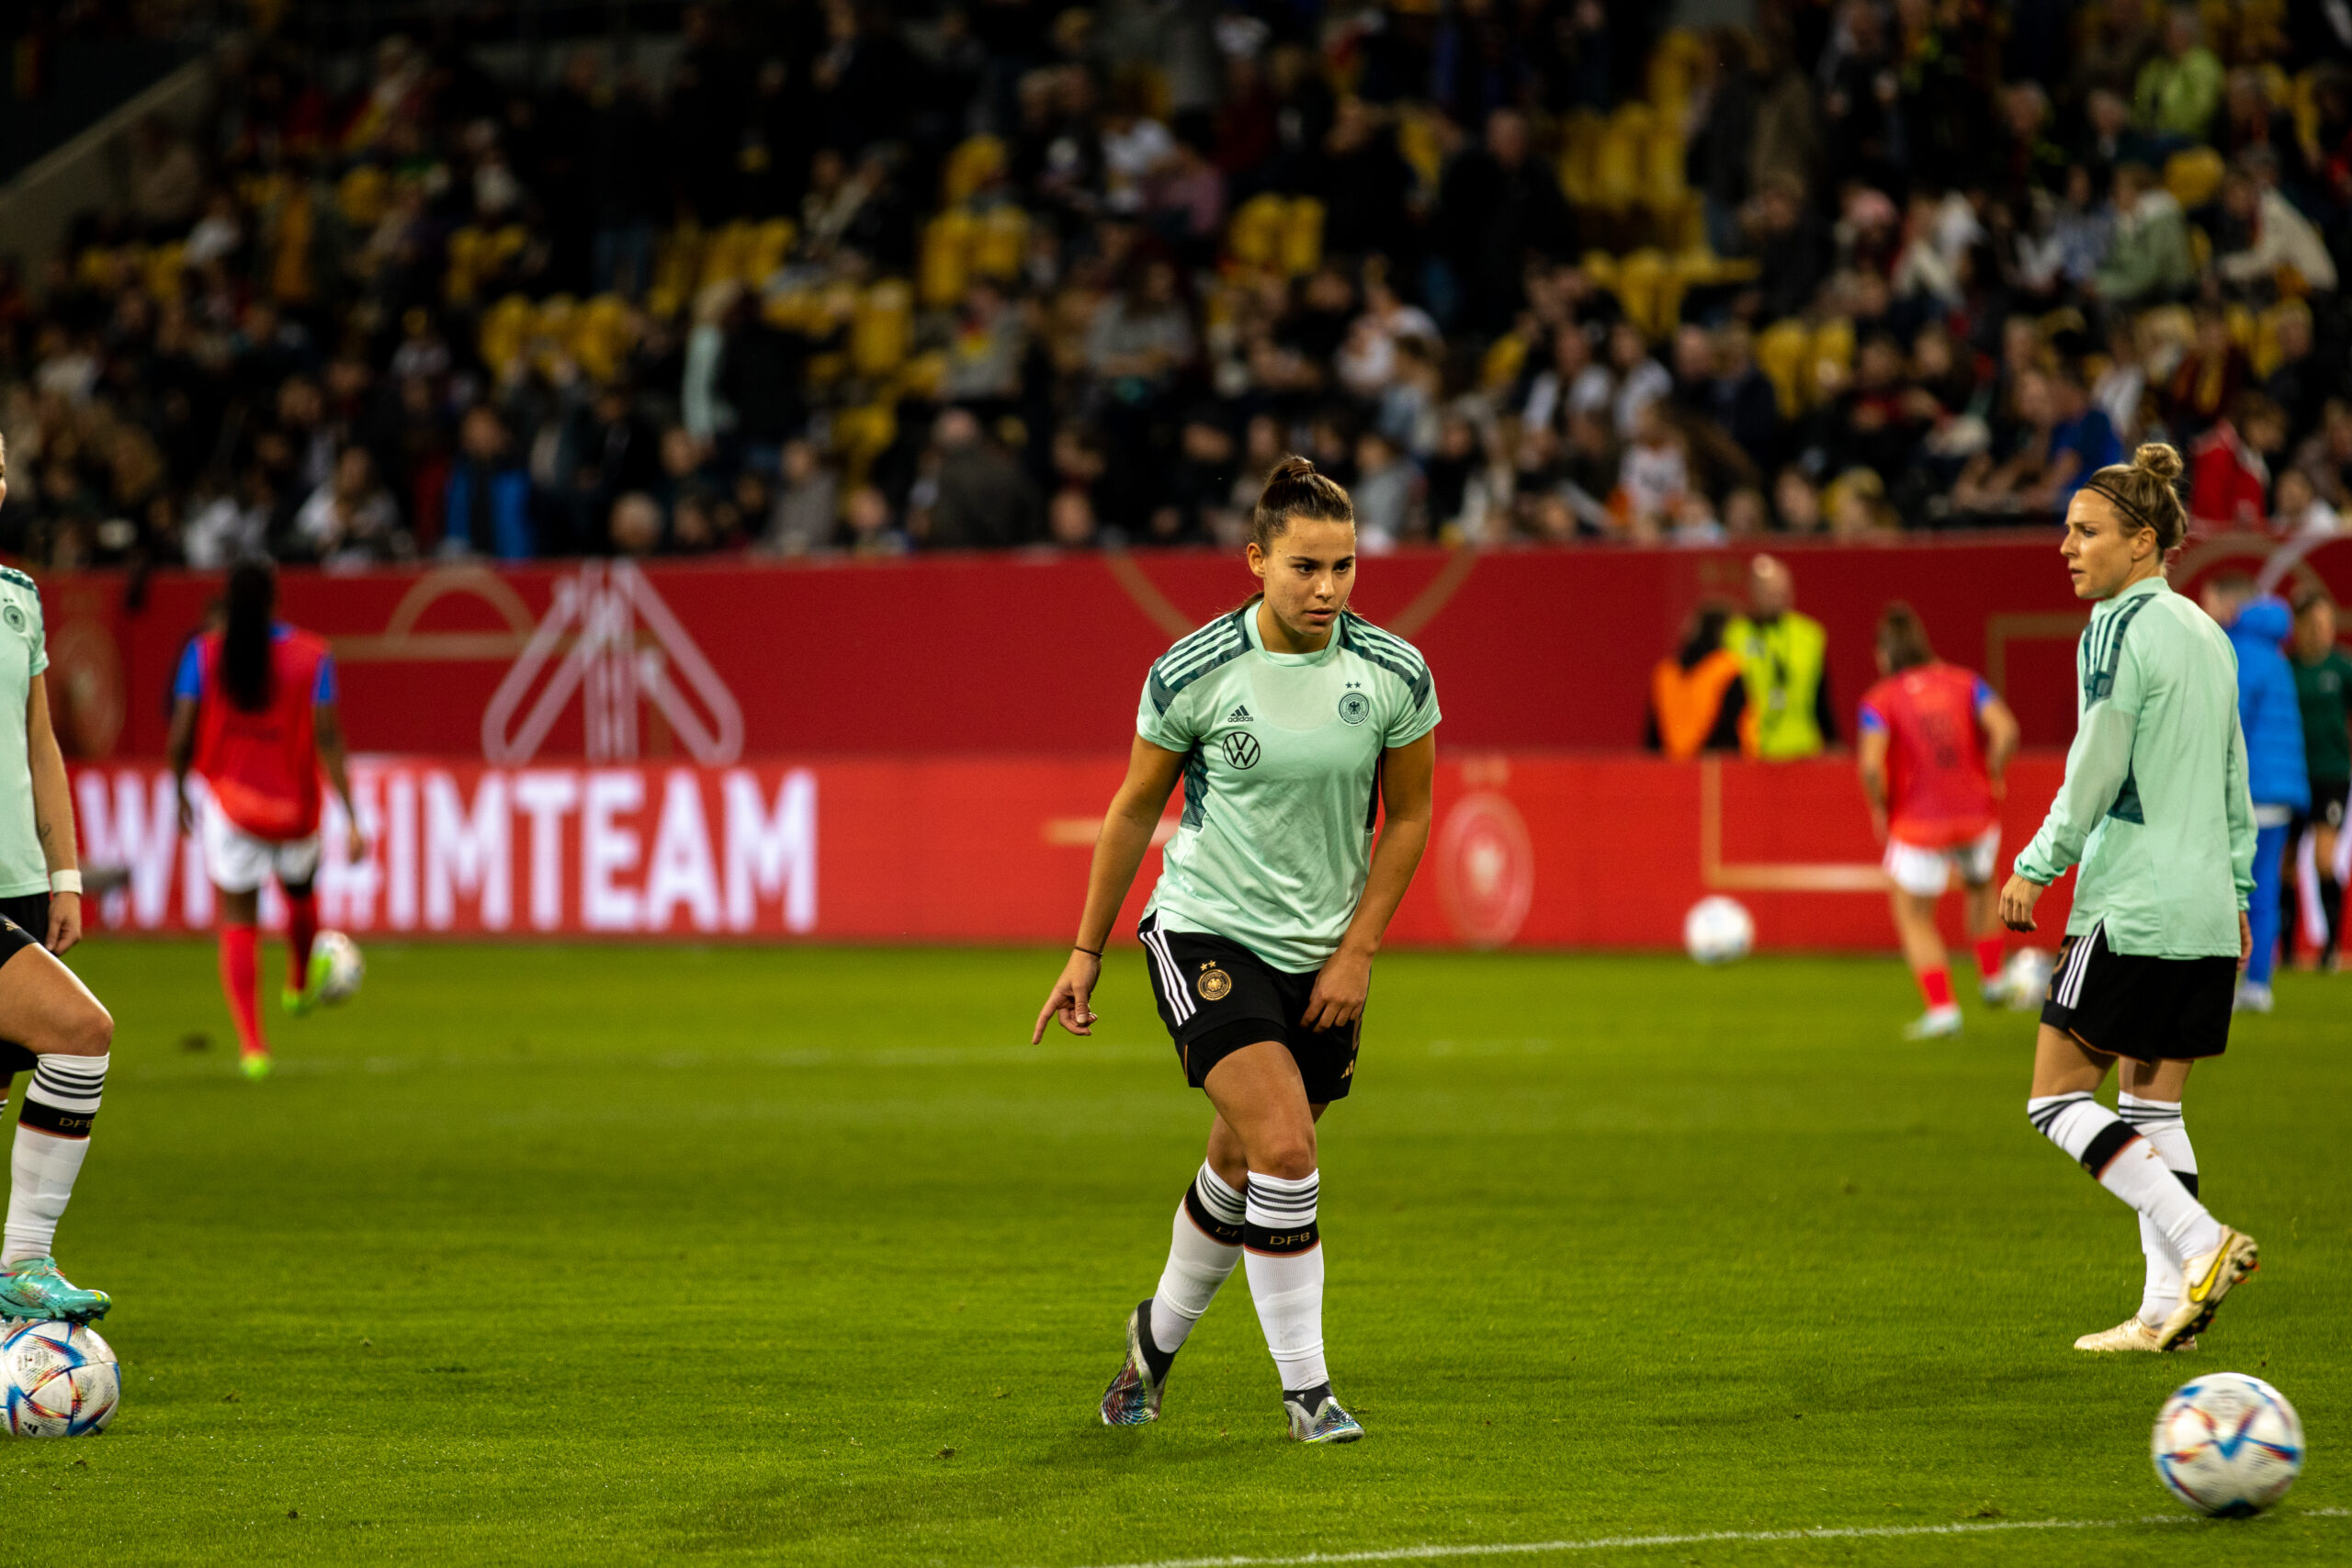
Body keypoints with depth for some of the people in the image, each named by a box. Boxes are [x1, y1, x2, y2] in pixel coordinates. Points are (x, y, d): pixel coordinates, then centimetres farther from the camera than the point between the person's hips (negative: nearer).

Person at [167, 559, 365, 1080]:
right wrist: (351, 817, -9)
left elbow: (180, 736, -7)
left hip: (229, 803, 0)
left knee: (239, 925, 4)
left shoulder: (204, 654, -5)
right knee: (301, 894, 29)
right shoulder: (311, 655, -6)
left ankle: (251, 1044, -8)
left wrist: (180, 795, 10)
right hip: (294, 810, 0)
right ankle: (300, 986, 54)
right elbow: (328, 738, -11)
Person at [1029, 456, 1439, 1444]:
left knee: (1240, 1168, 13)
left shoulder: (1395, 675, -8)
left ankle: (1160, 1333, 41)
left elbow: (1406, 815, 5)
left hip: (1321, 959, 3)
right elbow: (1136, 806, 0)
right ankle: (1304, 1387, -9)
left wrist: (1357, 951, -2)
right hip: (1205, 933, -3)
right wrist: (1086, 951, 5)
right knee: (1285, 1150, -20)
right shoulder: (1193, 673, -14)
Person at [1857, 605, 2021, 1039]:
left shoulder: (1879, 700, -6)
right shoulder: (1965, 682, 2)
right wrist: (1990, 775, 5)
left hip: (1918, 822, -3)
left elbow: (1871, 765, -20)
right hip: (1977, 815, 3)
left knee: (1914, 917, 13)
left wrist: (1879, 809, -3)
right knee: (1981, 887, 33)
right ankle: (1992, 979, 38)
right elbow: (2006, 731, -12)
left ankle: (1942, 1008, 2)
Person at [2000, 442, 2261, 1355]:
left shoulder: (2119, 630, -11)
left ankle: (2199, 1242, -16)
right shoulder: (2208, 636, 15)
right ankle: (2168, 1308, 6)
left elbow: (2097, 770, -15)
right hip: (2208, 907, 8)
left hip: (2131, 904, -8)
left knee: (2057, 1098, -3)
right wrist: (2236, 892, 24)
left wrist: (2033, 869, -8)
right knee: (2153, 1104, 12)